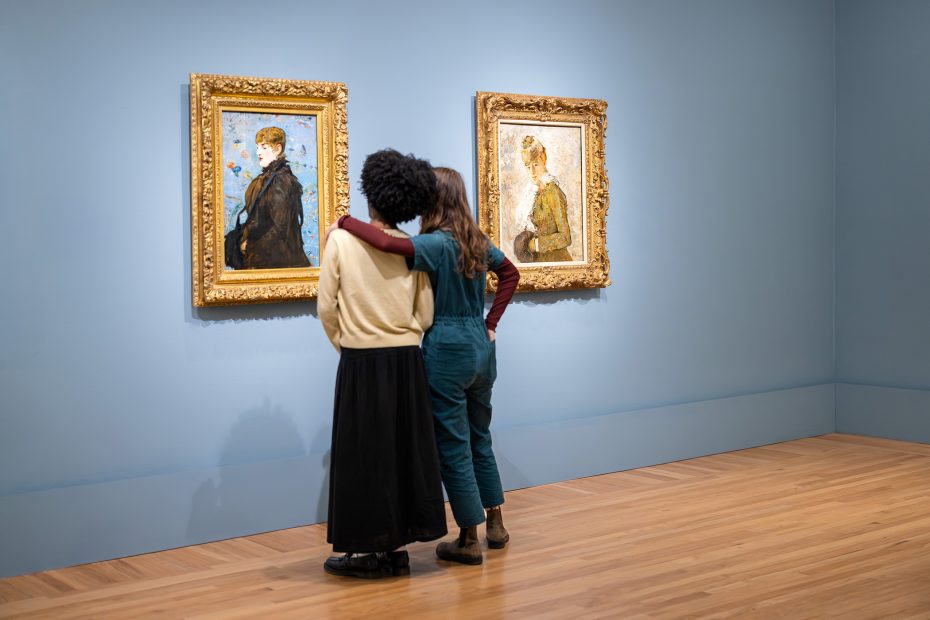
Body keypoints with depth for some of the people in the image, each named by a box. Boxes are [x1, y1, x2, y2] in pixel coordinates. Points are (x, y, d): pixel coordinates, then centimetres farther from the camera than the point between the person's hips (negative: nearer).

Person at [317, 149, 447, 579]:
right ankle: (396, 546, 20)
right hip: (406, 362, 4)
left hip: (361, 362, -3)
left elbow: (327, 308, -7)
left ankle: (367, 549, 11)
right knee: (403, 449, 12)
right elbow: (425, 315, 2)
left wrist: (345, 345, 9)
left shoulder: (341, 239, -8)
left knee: (362, 453, 5)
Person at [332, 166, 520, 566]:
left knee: (453, 447, 3)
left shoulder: (436, 244, -17)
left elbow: (387, 243, -33)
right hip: (482, 346, 8)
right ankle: (495, 524, 30)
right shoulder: (478, 241, 6)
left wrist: (344, 221, -18)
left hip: (448, 352, -8)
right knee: (479, 438, 21)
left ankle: (469, 541, 10)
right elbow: (510, 274, 19)